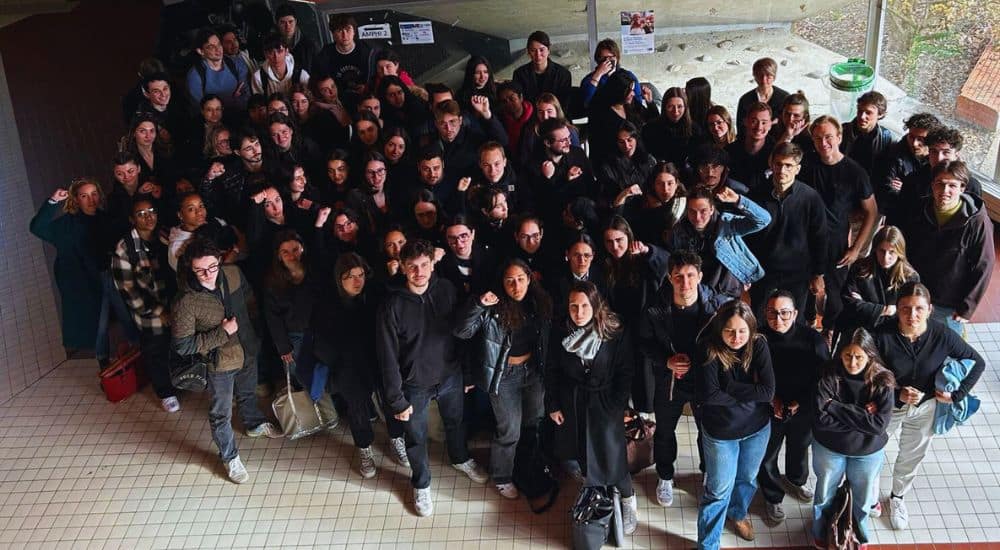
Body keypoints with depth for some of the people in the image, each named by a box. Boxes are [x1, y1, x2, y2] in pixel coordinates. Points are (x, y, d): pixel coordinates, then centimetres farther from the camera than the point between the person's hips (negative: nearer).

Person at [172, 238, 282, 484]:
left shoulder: (233, 274, -17)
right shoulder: (187, 302, -31)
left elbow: (250, 297, 6)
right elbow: (182, 346, -26)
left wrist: (245, 323, 0)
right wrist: (223, 332, -27)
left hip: (247, 351, 5)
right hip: (220, 363, -5)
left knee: (248, 393, 32)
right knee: (221, 415, 14)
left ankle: (255, 424, 61)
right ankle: (230, 458, 37)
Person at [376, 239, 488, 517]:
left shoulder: (447, 290, -13)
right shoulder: (392, 306, -23)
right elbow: (388, 357, -16)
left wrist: (467, 374, 5)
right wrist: (397, 401, -13)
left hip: (450, 376, 3)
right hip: (415, 384, -3)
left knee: (455, 422, 27)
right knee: (417, 437, 16)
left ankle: (460, 458, 58)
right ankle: (421, 484, 43)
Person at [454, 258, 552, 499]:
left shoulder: (540, 303, -8)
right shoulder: (493, 309, -20)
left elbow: (548, 338, 3)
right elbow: (461, 331, -27)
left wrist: (545, 368, 0)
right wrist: (478, 304, -39)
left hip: (533, 371, 5)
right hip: (505, 375, -4)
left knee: (535, 423, 22)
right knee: (509, 431, 5)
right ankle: (502, 477, 30)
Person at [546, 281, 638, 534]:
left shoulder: (615, 332, -18)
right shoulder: (560, 331, -10)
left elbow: (625, 372, -8)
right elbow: (552, 370, 1)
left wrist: (618, 406, -9)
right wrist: (553, 405, 3)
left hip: (604, 402, -3)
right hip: (571, 402, 3)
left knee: (610, 455, -4)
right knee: (577, 450, 16)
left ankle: (628, 500, 20)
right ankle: (590, 485, 44)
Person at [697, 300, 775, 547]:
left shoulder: (758, 345, -15)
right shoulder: (710, 349, -23)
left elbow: (768, 390, -22)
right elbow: (707, 395, -30)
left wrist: (728, 388, -26)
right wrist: (749, 394, -24)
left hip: (757, 428, 3)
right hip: (721, 432, -3)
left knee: (747, 479, 26)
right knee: (720, 489, 9)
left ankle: (738, 513, 56)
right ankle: (707, 545, 27)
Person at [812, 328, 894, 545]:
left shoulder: (882, 381, -20)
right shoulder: (829, 377, -22)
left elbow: (879, 425, -27)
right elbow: (821, 419, -27)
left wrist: (836, 407, -27)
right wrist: (860, 417, -27)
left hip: (868, 452, 1)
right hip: (829, 449, 0)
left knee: (862, 497, 24)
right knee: (825, 494, 23)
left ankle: (859, 535, 53)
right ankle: (821, 535, 50)